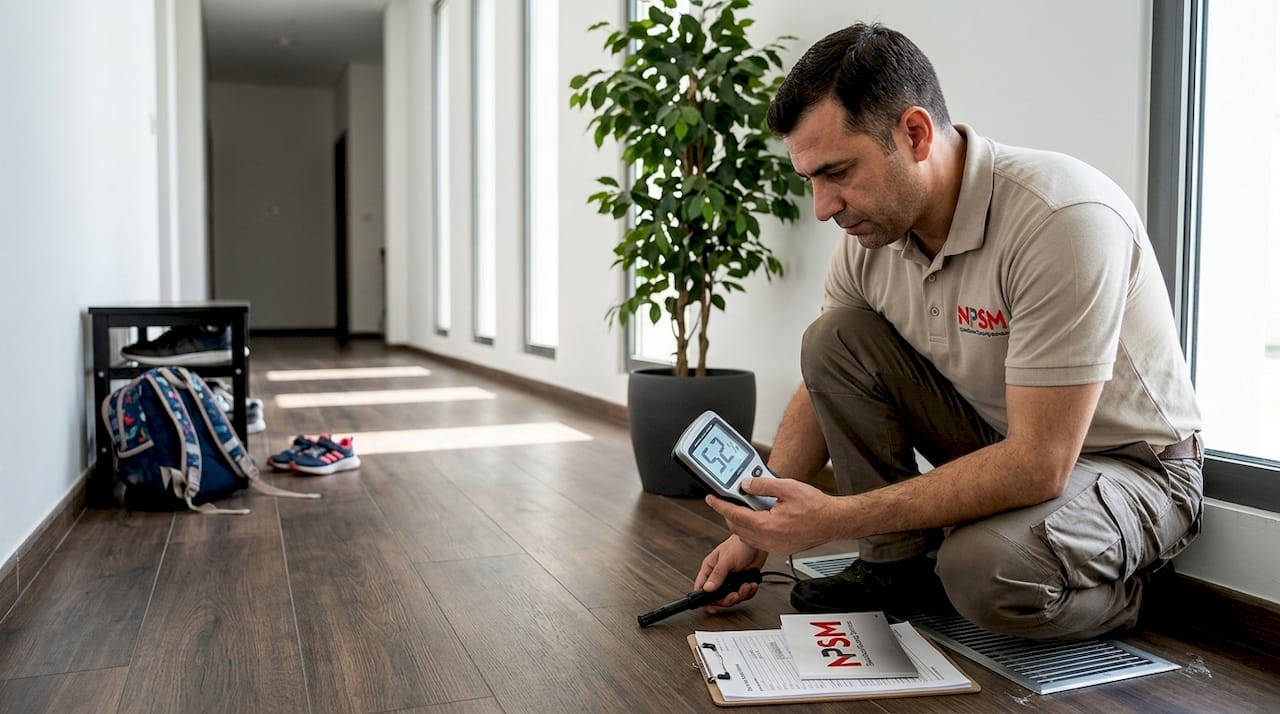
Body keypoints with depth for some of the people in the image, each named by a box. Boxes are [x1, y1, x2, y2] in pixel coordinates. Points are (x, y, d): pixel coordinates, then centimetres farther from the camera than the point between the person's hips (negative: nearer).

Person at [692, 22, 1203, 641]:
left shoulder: (1065, 218, -31)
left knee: (986, 569, -35)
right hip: (1000, 442, 6)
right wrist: (758, 528, -3)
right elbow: (824, 389, 4)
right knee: (835, 335, -12)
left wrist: (836, 518, -33)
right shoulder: (870, 230, -10)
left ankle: (1110, 587, 0)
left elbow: (1039, 464, -33)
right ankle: (896, 565, -2)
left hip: (1132, 466, -6)